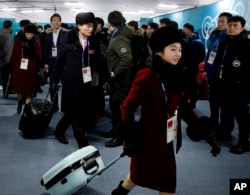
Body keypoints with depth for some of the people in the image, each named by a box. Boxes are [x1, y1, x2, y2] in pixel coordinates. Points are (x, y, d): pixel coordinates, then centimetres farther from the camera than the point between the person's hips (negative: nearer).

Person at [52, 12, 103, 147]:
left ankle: (59, 131, 38)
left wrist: (98, 78, -4)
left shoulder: (94, 42, 0)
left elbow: (98, 62, 5)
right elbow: (59, 61, -1)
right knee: (75, 112, 1)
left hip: (86, 82, 4)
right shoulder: (69, 41, -6)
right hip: (70, 81, -3)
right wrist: (55, 79, 1)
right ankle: (83, 143, 10)